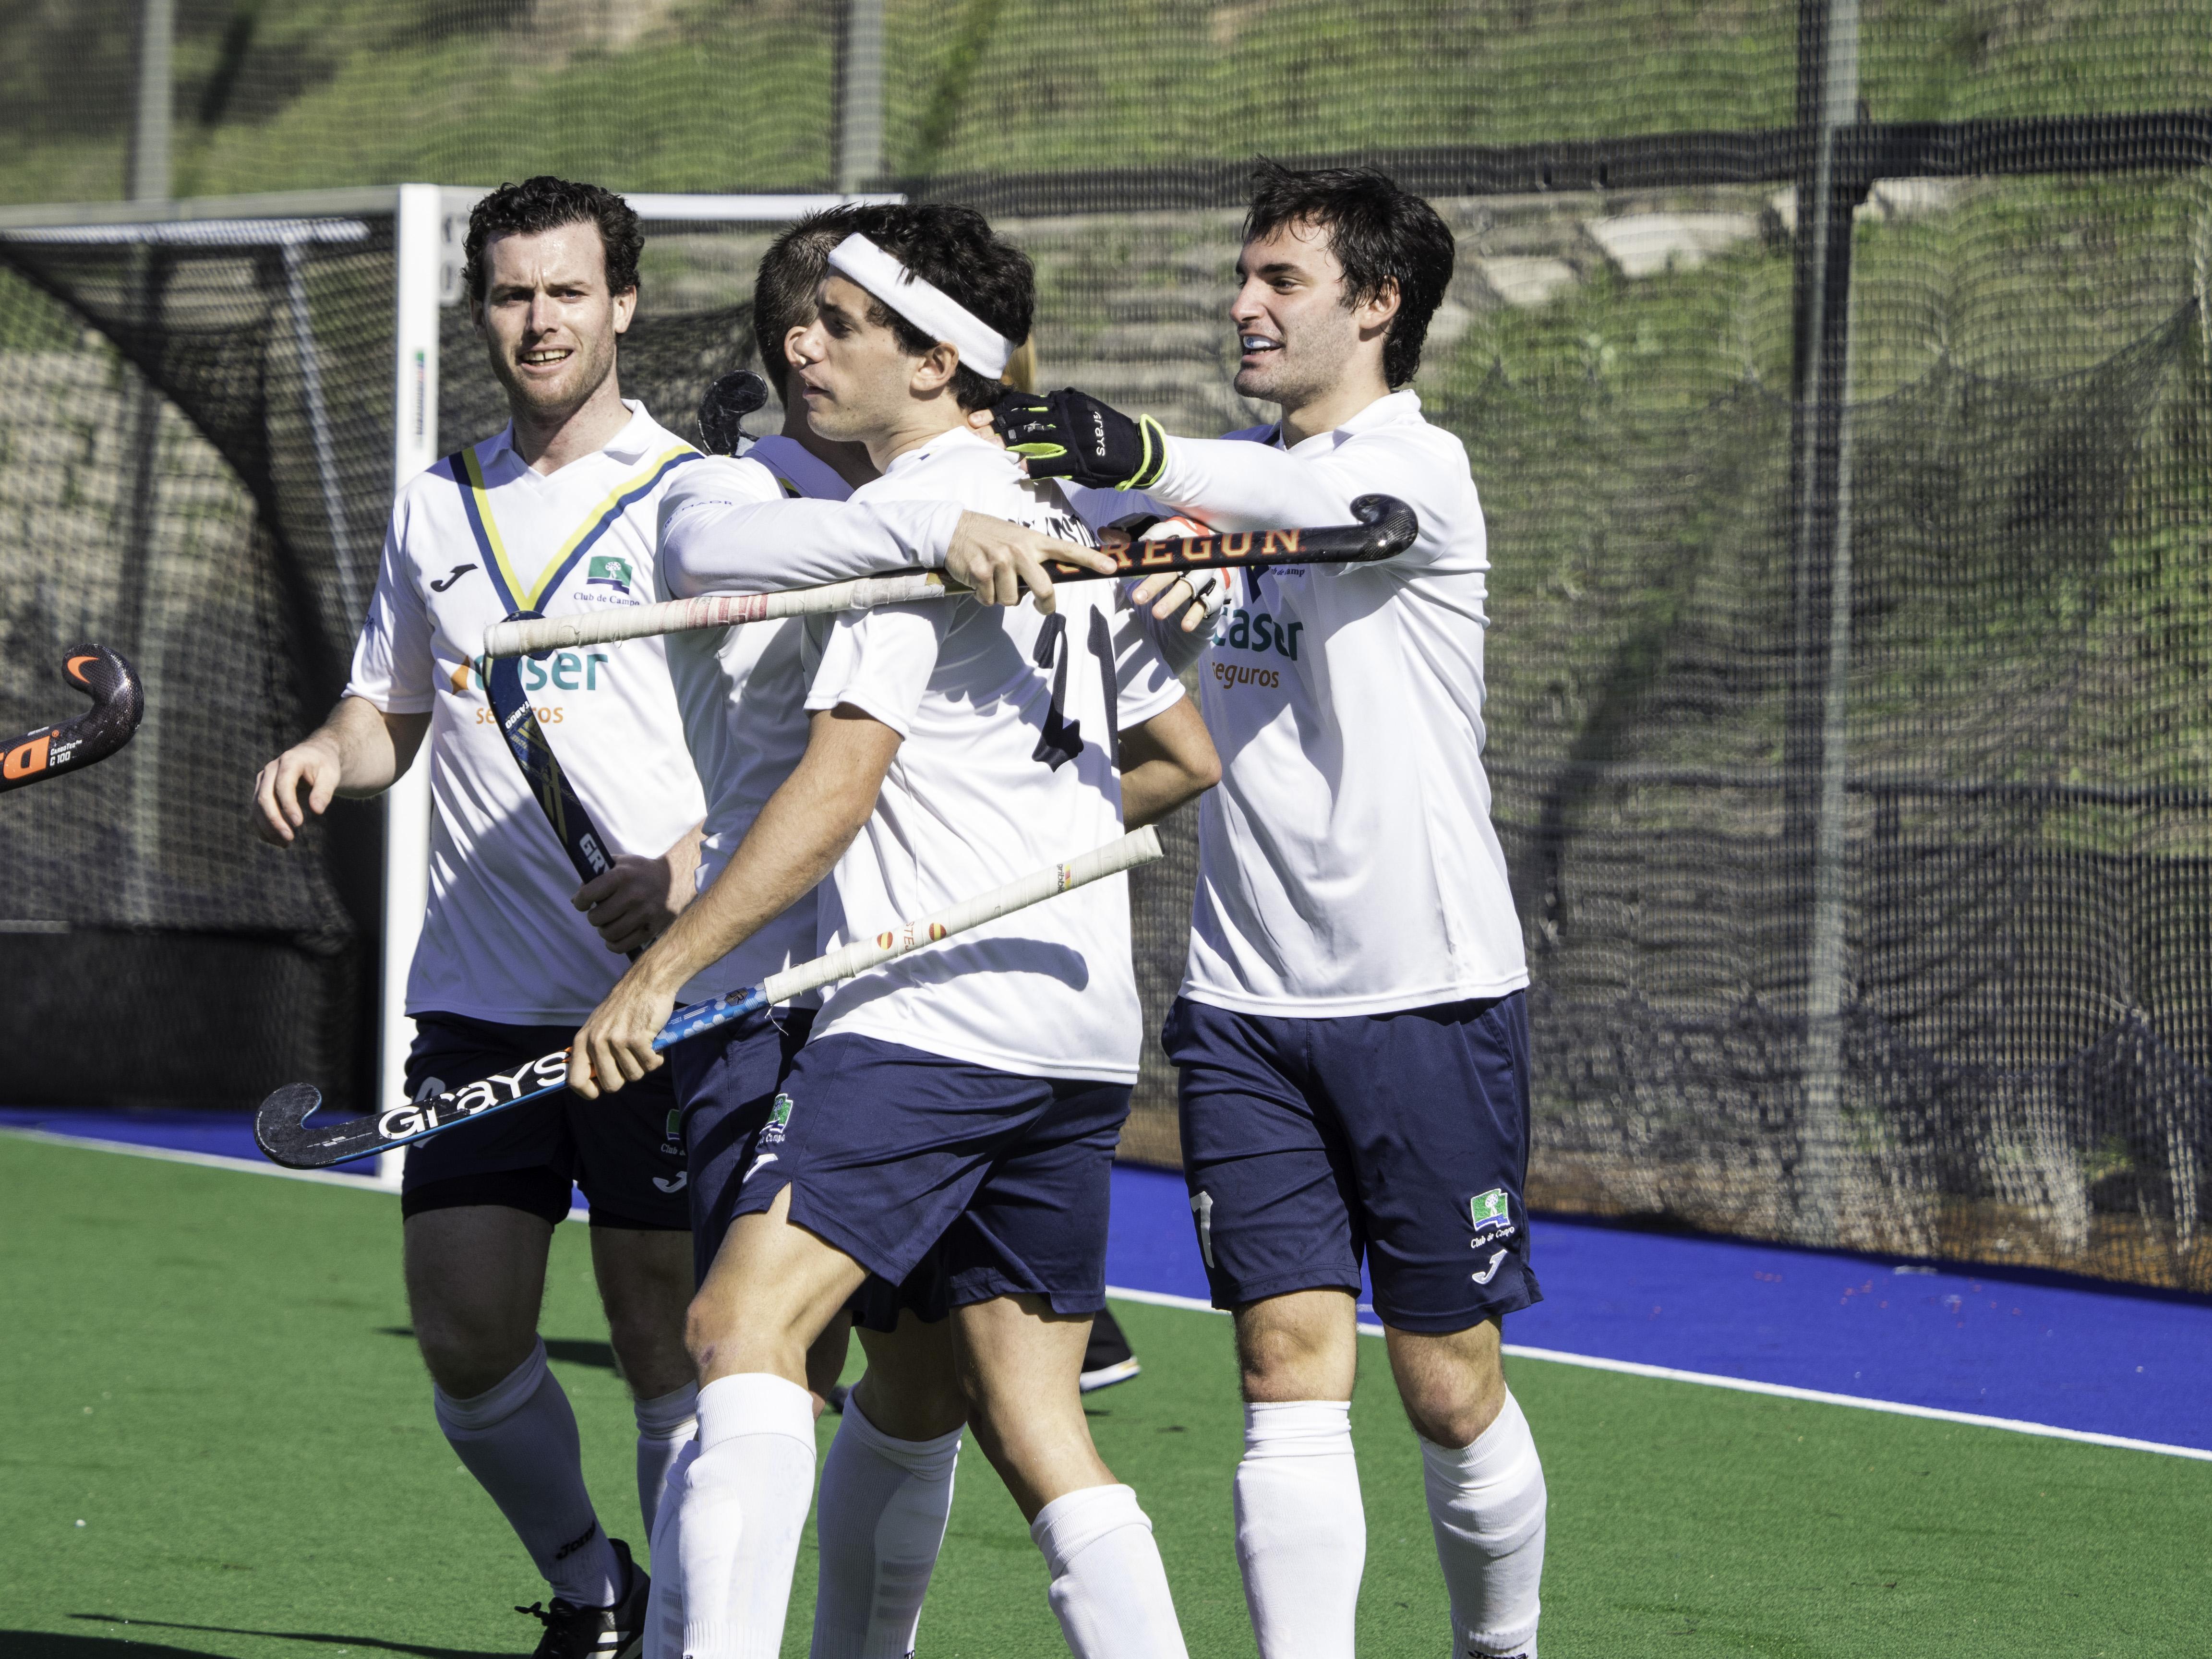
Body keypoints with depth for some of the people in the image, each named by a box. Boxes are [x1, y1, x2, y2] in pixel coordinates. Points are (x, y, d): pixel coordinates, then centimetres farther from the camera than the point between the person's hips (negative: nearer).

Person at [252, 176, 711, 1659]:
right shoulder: (438, 507, 14)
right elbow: (391, 709, 24)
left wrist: (687, 868, -22)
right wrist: (325, 756, 2)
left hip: (656, 991, -4)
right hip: (479, 995, 4)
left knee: (664, 1340, -2)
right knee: (468, 1338, 1)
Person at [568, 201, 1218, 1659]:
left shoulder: (914, 517, -7)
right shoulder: (1063, 521, 19)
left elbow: (839, 786, -16)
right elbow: (1186, 755, 27)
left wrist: (664, 969, -15)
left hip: (936, 1007, -9)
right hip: (1086, 1028, 9)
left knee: (749, 1325, -18)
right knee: (1032, 1417, 12)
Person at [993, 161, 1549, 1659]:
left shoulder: (1420, 468, -10)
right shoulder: (1223, 483, 12)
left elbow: (1328, 502, -32)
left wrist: (1136, 456, -50)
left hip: (1429, 989, -5)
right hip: (1246, 996, 5)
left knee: (1450, 1385, 3)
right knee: (1291, 1372, -5)